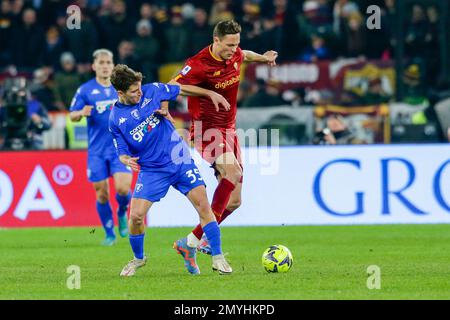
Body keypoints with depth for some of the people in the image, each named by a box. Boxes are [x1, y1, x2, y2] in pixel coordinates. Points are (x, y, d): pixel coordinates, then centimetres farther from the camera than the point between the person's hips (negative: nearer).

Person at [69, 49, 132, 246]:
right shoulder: (85, 90, 0)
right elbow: (72, 116, -1)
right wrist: (82, 113, -22)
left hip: (120, 147, 0)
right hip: (97, 150, 0)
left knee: (123, 187, -15)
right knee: (101, 194, 1)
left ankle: (122, 213, 17)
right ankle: (109, 234, 18)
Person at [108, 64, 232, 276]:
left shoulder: (151, 91, -4)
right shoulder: (116, 119, -7)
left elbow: (181, 90, 12)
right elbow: (122, 151, -1)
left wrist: (210, 94, 13)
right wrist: (126, 159, -23)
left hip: (179, 159, 1)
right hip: (151, 169, -1)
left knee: (203, 204, -10)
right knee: (136, 215, -12)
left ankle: (217, 258, -1)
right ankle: (138, 258, 15)